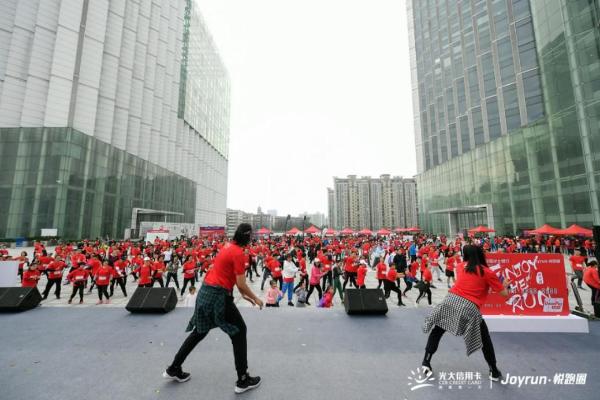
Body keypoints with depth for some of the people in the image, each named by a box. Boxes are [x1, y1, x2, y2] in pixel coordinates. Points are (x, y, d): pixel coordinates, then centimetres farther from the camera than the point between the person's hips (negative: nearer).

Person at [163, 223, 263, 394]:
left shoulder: (228, 246, 8)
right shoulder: (238, 253, -20)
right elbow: (241, 284, -18)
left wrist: (244, 295, 19)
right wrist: (255, 298, -1)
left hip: (205, 291, 9)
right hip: (218, 296, -9)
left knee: (199, 331, 26)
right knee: (239, 330, 6)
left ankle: (174, 369, 42)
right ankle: (243, 380, 18)